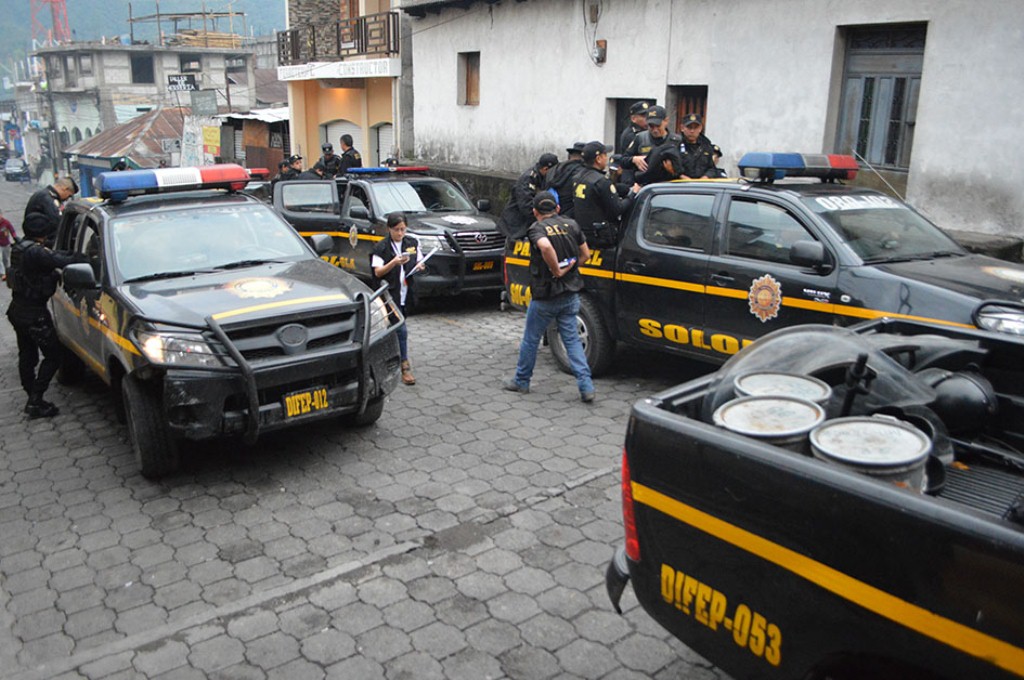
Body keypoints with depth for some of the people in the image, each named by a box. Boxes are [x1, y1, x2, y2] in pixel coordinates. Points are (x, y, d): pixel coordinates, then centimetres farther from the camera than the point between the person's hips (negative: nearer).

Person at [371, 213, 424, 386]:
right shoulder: (381, 248, -3)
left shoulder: (413, 243, 9)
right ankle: (405, 366, -5)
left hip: (406, 293, 4)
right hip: (391, 293, -4)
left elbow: (419, 263, 17)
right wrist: (394, 263, -22)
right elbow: (377, 272, -7)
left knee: (395, 327, 12)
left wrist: (419, 266, -7)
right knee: (401, 329, -9)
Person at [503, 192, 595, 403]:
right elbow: (585, 254, 9)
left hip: (545, 296, -5)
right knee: (572, 339, 9)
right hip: (571, 295, 5)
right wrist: (569, 269, 8)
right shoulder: (572, 225, 4)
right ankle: (586, 387, 2)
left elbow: (546, 247, -34)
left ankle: (521, 381, 27)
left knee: (531, 339, 12)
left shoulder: (537, 228, -13)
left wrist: (556, 271, -22)